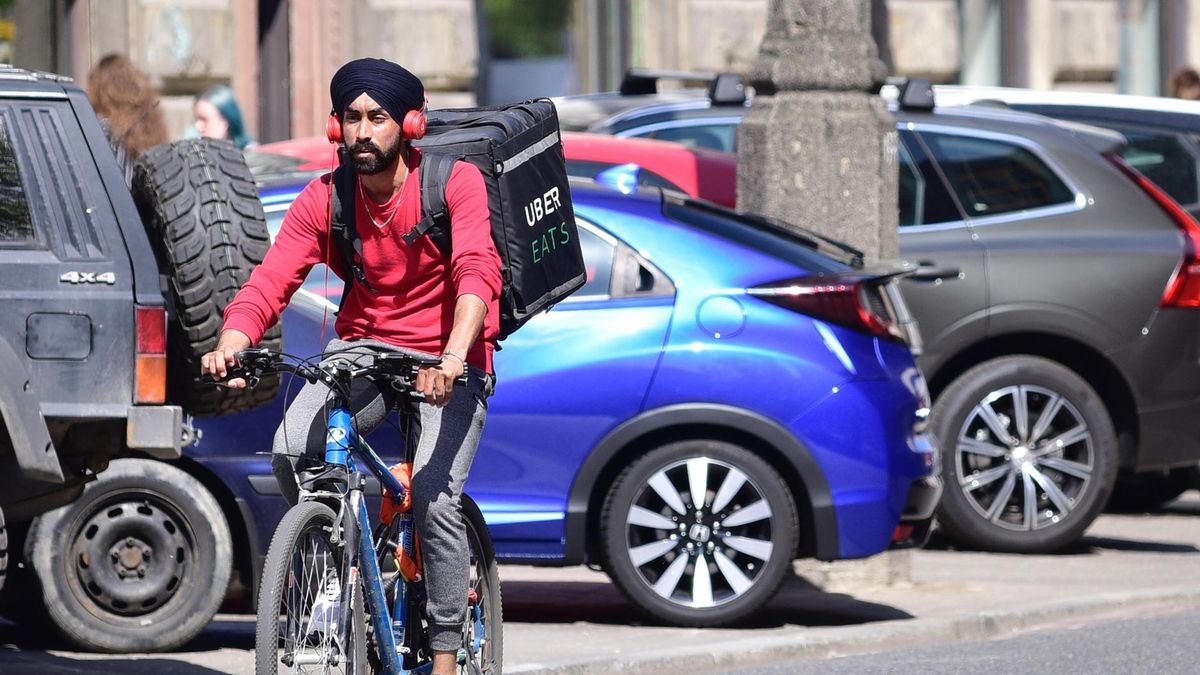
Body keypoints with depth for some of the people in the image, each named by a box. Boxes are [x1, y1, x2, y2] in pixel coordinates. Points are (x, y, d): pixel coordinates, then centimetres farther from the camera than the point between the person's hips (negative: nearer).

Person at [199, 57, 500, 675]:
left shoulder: (456, 183, -14)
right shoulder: (324, 200, -4)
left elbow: (478, 274, -28)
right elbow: (268, 284, -12)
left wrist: (452, 358, -46)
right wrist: (229, 346, -34)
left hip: (449, 357, -3)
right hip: (363, 346, 3)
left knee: (434, 500, -21)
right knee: (291, 450, -24)